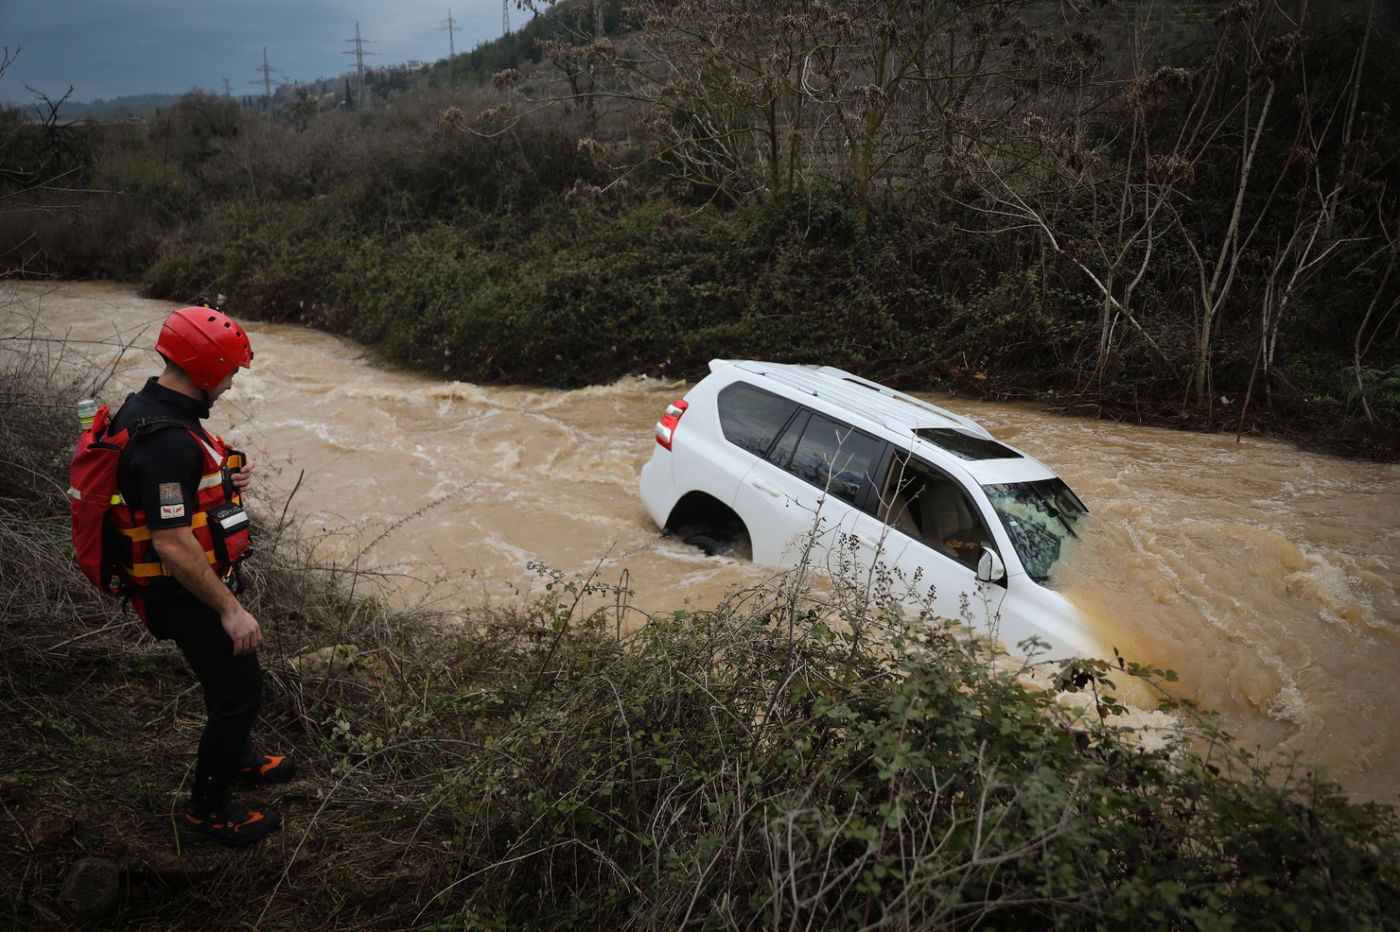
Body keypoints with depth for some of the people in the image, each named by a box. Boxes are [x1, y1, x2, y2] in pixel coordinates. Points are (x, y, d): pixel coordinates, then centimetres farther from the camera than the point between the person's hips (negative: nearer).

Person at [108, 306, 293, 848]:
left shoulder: (153, 410, 3)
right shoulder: (167, 440, -30)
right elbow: (172, 544, -30)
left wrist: (225, 482, 1)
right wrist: (230, 609, -23)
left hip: (197, 581, 10)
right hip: (184, 593, -10)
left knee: (234, 673, 26)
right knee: (239, 690, 3)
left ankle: (237, 760, 49)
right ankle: (207, 814, 19)